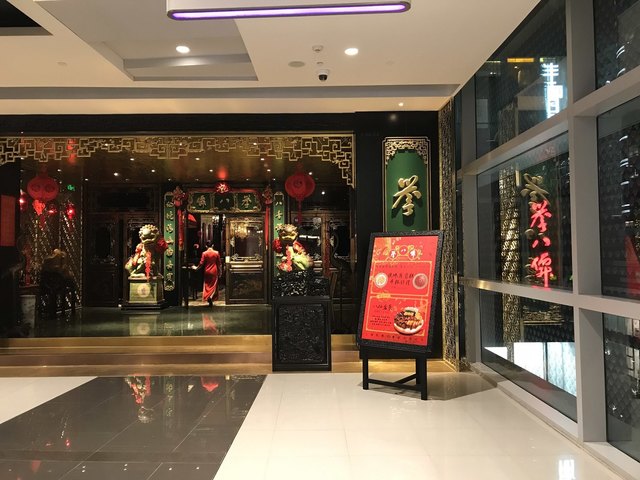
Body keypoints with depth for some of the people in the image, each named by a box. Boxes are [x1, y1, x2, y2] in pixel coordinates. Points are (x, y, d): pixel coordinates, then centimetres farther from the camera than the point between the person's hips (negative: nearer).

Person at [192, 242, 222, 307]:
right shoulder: (216, 253, -4)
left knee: (207, 285, 12)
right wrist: (220, 272, 9)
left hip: (207, 272, 0)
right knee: (214, 285, 5)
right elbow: (219, 264, 0)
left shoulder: (204, 253, -5)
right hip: (214, 272, 0)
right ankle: (211, 297, -17)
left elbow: (201, 263, -5)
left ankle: (207, 297, 8)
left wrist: (196, 268, 12)